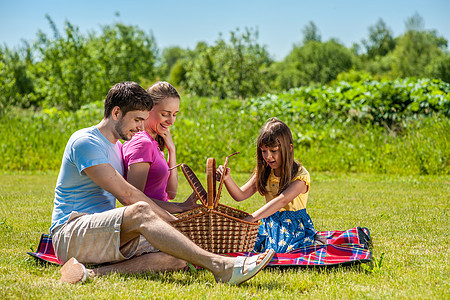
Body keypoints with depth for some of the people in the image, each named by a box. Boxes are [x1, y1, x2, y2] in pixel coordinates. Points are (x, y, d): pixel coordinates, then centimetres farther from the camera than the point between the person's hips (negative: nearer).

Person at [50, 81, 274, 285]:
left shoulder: (116, 148, 21)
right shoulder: (85, 142, -10)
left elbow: (131, 196, 22)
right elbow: (126, 195, -16)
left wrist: (179, 208, 11)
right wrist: (172, 220, -10)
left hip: (105, 237, 9)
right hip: (70, 232, -9)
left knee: (177, 258, -15)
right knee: (140, 212, -36)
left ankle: (92, 273, -32)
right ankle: (218, 265, -47)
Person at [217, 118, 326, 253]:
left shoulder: (300, 175, -16)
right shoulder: (264, 172, 5)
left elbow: (282, 200, -31)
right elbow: (240, 195, 1)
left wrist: (251, 218, -43)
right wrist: (227, 178, -22)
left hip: (295, 226, -5)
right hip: (270, 222, 6)